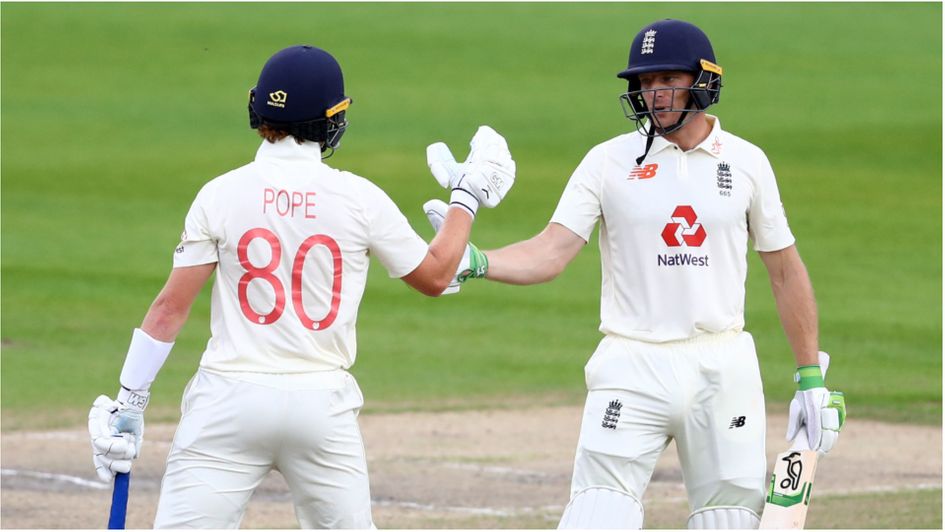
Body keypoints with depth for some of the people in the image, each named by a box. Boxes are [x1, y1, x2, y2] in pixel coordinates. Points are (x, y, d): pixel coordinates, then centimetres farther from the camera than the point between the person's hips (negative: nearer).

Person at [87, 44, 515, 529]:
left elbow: (171, 307, -3)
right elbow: (435, 275, 12)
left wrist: (129, 401, 3)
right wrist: (467, 196, 24)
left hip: (230, 401, -1)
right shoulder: (361, 199, -1)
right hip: (322, 406, 1)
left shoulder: (221, 194, -2)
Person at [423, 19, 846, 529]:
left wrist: (811, 378, 7)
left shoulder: (746, 162, 6)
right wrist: (472, 262, -27)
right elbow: (549, 254, -8)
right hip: (633, 368, -2)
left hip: (723, 368, 2)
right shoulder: (609, 161, 1)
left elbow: (786, 271, 11)